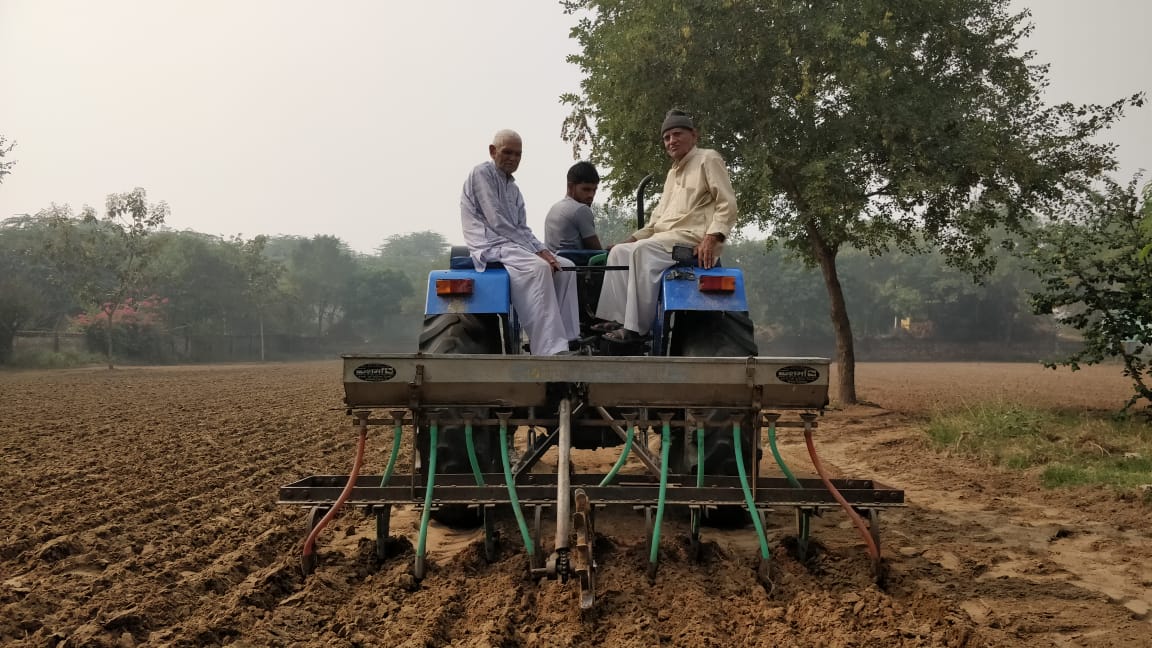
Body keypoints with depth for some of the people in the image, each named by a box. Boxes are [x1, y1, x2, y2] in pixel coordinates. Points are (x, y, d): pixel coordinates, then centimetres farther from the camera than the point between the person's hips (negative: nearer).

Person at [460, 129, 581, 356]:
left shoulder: (514, 189, 22)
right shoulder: (481, 173, -5)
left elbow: (522, 229, 16)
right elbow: (497, 222, -14)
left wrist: (543, 250, -5)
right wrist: (536, 252, -16)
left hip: (514, 245, 9)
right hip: (488, 246, -9)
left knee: (565, 266, -3)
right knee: (538, 268, -33)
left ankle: (564, 340, -10)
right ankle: (550, 351, -40)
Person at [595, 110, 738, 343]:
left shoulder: (708, 159, 3)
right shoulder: (673, 173, 30)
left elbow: (727, 205, -7)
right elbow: (658, 217, 29)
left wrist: (711, 238, -21)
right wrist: (632, 239, 15)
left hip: (694, 239, -9)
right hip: (666, 239, 9)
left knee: (642, 252, -30)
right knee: (620, 252, -6)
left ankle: (636, 328, -33)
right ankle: (618, 318, -14)